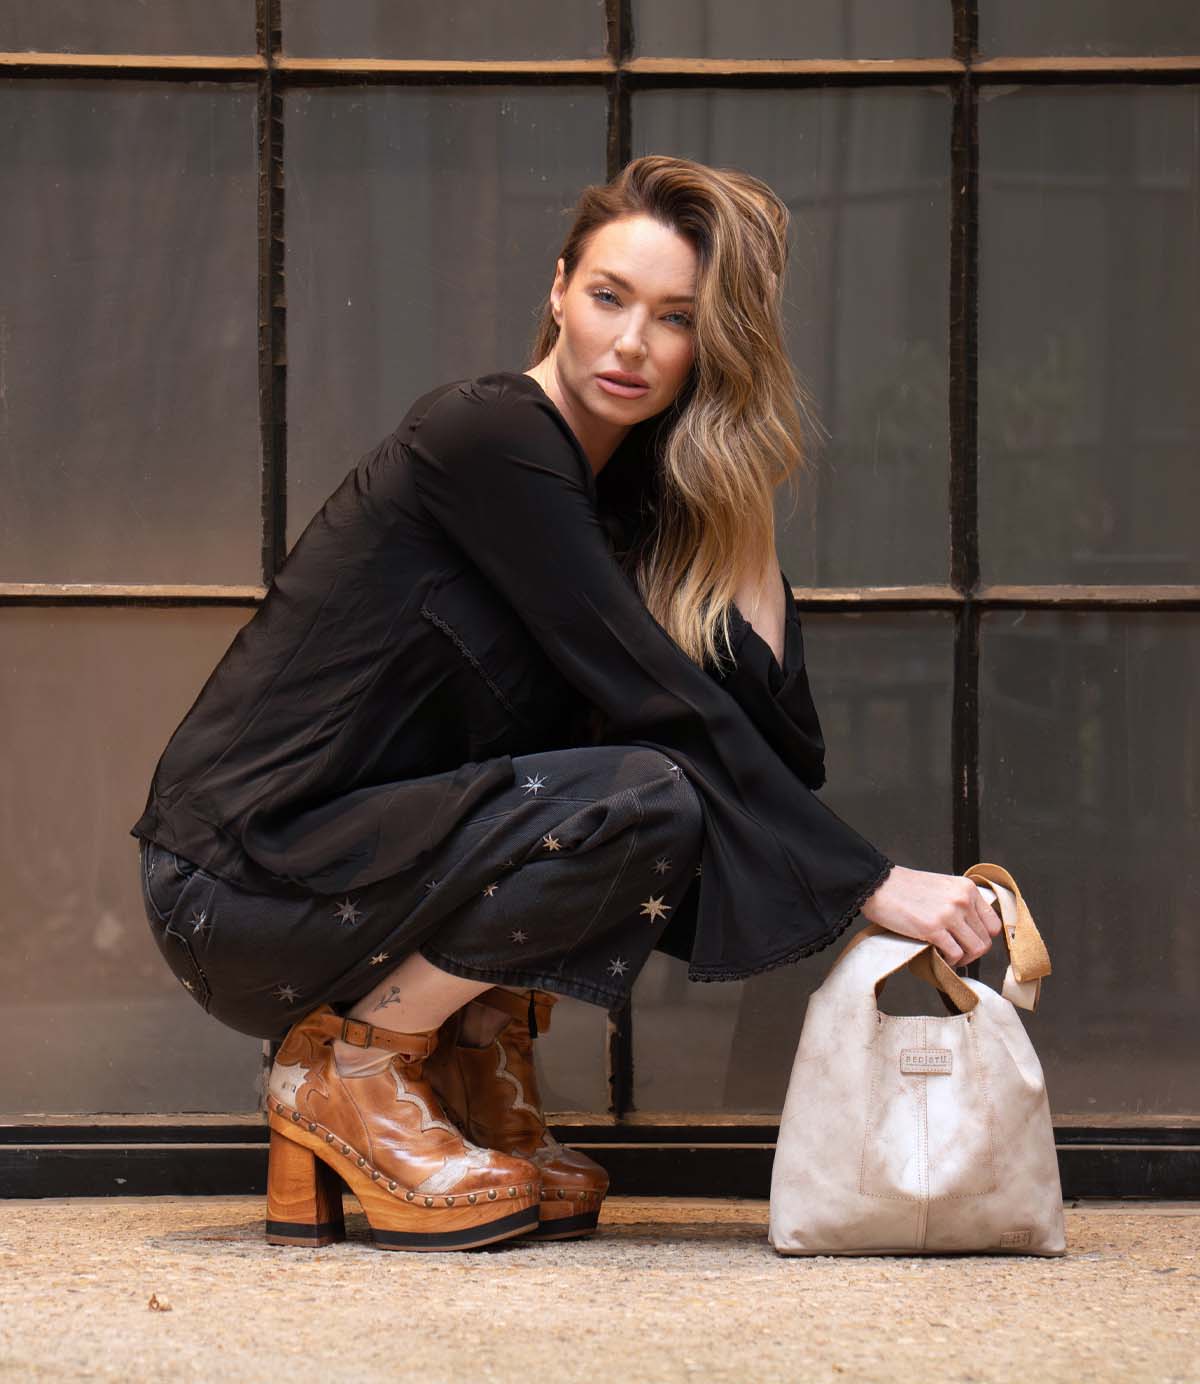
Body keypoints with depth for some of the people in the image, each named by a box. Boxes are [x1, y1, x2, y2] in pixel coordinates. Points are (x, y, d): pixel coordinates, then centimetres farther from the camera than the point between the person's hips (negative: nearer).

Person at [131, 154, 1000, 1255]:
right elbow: (666, 707, -21)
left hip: (366, 856, 8)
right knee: (649, 794, -25)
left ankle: (482, 1071, 4)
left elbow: (782, 742, 0)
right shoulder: (486, 439, -15)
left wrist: (746, 493, -2)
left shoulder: (625, 484, 10)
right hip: (242, 888, -8)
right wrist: (871, 884, -21)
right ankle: (343, 1072, -8)